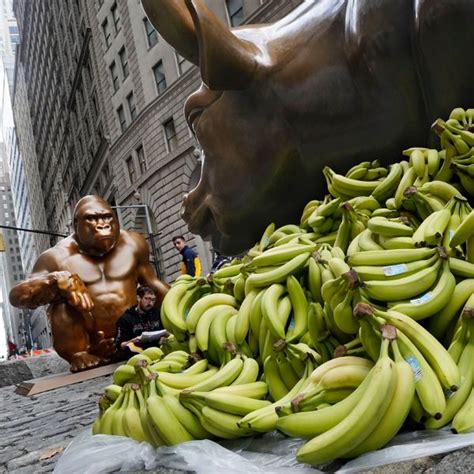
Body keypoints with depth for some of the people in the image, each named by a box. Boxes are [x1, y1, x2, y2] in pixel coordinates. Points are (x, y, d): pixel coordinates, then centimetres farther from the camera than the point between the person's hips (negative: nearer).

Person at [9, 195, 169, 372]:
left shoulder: (132, 243, 2)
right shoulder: (58, 257, -7)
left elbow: (153, 284, 15)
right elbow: (16, 296, -17)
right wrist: (56, 280, -34)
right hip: (87, 344, -2)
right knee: (62, 303, -22)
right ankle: (78, 355, -15)